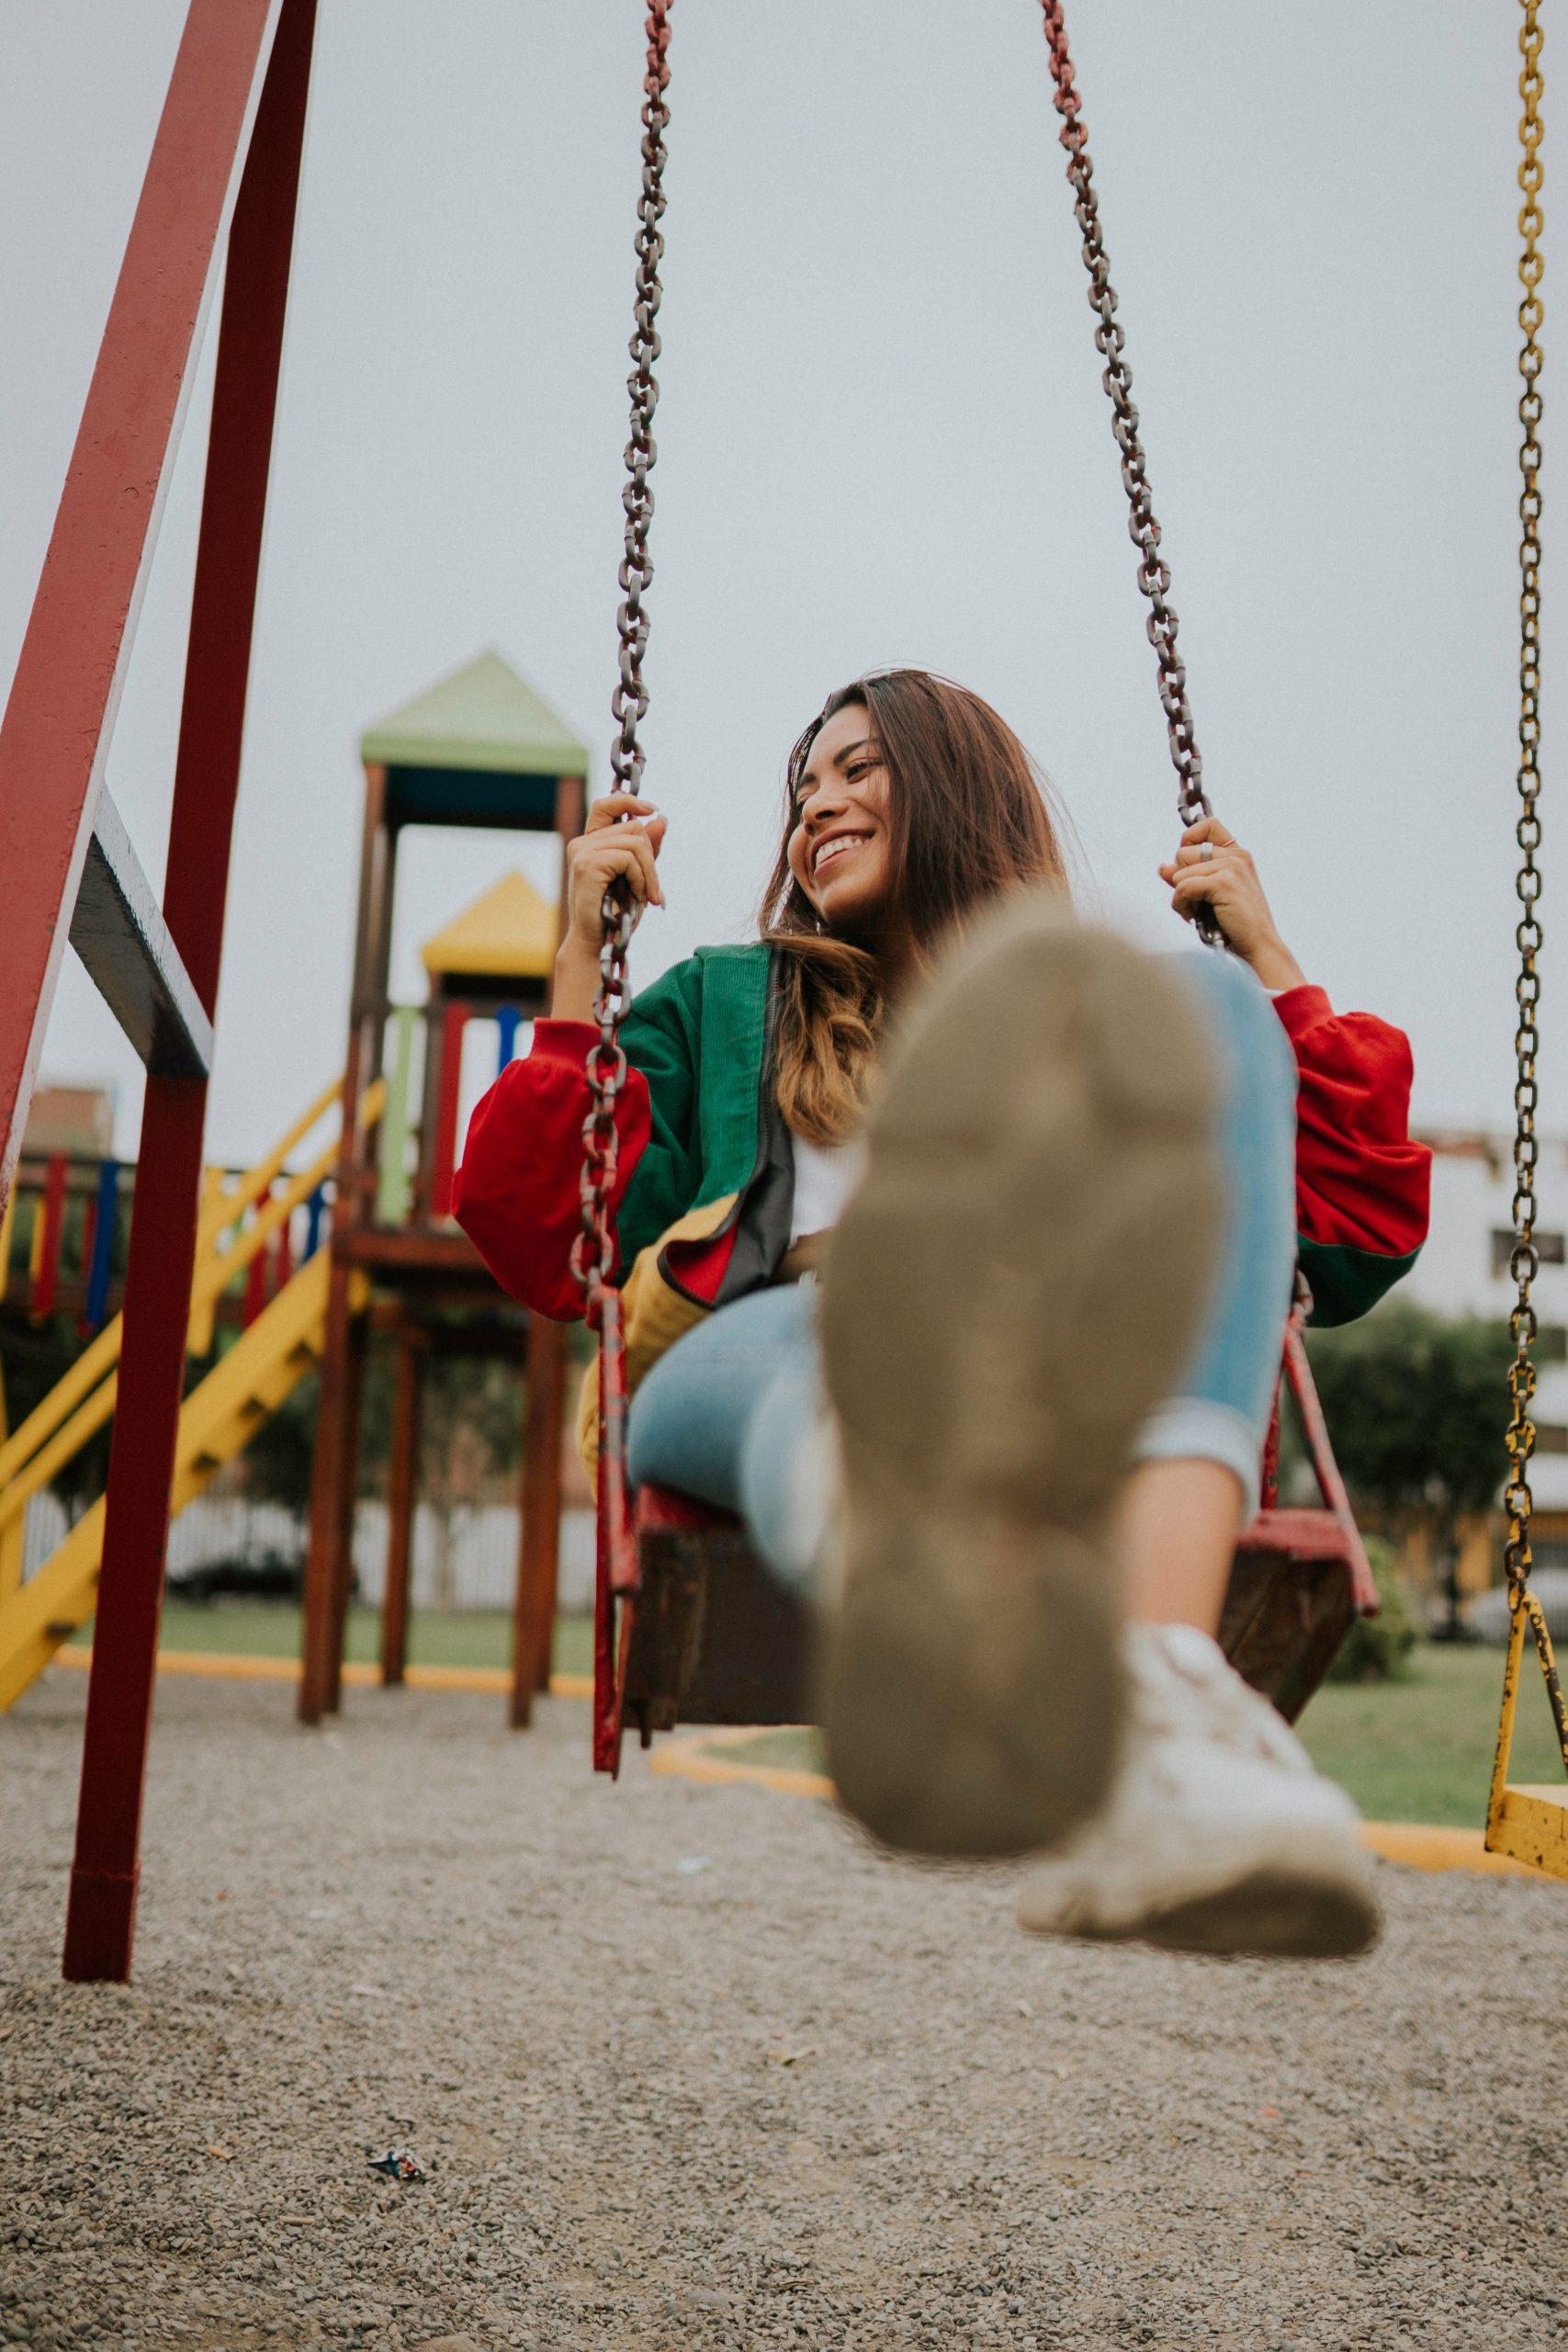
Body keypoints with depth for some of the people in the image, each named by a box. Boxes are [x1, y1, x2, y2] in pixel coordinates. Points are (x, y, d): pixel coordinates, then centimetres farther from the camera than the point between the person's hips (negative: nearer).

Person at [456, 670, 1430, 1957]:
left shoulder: (1111, 1024, 32)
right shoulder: (722, 1007, 34)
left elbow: (1360, 1244, 18)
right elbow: (550, 1249, 19)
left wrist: (1266, 960, 20)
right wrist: (582, 959, 17)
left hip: (1088, 1406, 1)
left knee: (1199, 1008, -23)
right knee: (840, 1352, -37)